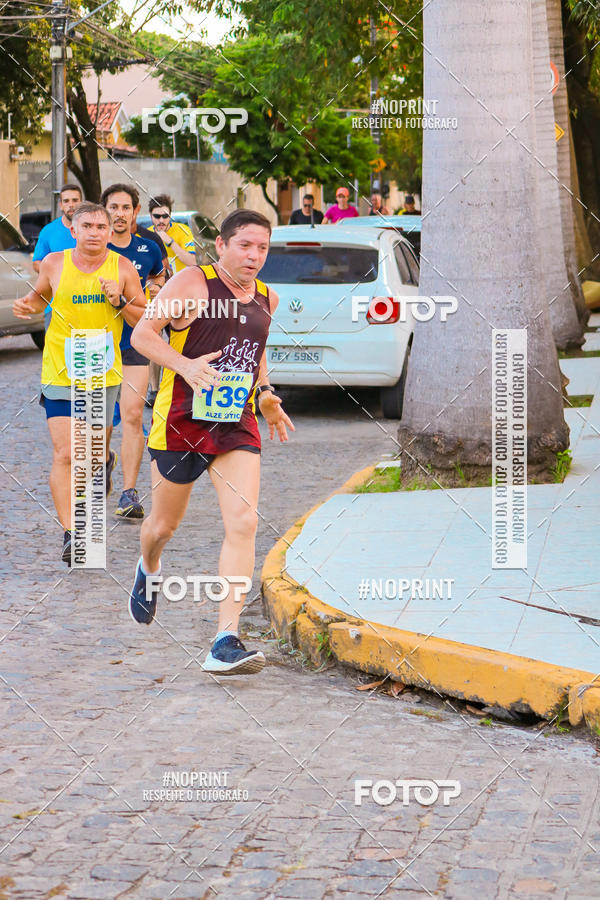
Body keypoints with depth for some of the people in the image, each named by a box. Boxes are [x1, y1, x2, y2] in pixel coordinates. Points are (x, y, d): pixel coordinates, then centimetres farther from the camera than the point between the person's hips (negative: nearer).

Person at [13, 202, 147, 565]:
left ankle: (105, 461, 57)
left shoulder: (122, 268, -3)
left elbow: (148, 320, 1)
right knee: (64, 455, -12)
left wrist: (120, 302, -16)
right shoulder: (55, 264, -3)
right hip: (60, 374, -1)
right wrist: (27, 304, -5)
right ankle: (70, 535, -10)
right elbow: (40, 295, 17)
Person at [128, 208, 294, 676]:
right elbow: (142, 334, -10)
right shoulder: (193, 282, -8)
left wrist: (265, 394, 15)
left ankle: (226, 642, -16)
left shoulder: (266, 298, 10)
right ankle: (149, 570, 51)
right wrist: (185, 365, -26)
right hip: (181, 424, -3)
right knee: (165, 523, 13)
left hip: (237, 428, 4)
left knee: (244, 524, -14)